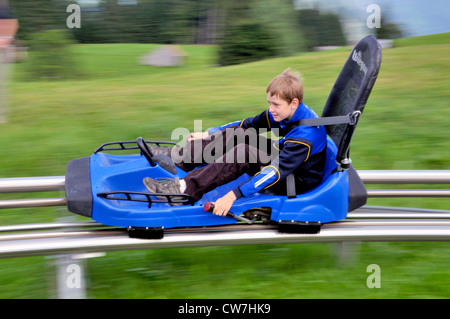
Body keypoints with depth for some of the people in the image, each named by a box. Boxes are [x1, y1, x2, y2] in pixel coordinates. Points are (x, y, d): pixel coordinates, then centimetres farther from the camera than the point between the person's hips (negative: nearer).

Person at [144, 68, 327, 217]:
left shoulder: (305, 134, -30)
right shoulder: (281, 113, -3)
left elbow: (277, 171, -37)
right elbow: (248, 124, 13)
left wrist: (234, 195, -43)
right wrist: (210, 134, 15)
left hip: (298, 182, -9)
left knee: (243, 152, -30)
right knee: (238, 133, -4)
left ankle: (186, 189, -33)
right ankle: (177, 157, -7)